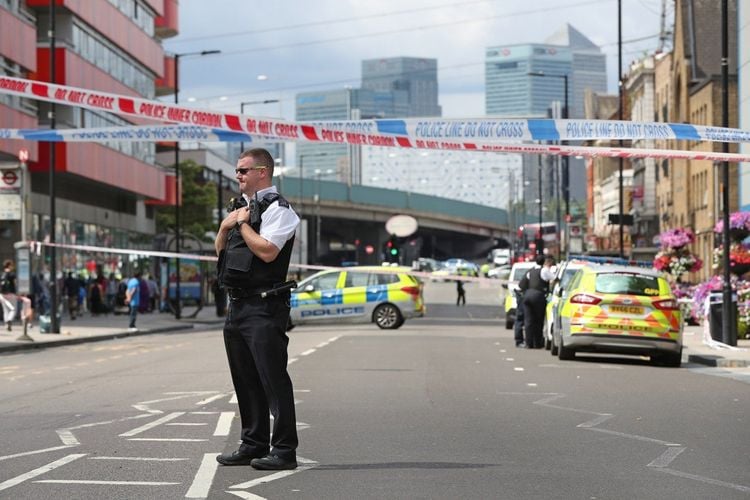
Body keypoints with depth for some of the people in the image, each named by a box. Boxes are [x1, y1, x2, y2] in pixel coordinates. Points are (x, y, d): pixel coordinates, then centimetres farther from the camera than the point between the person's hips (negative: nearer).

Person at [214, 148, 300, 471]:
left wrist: (242, 223, -9)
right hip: (236, 305, 9)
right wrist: (225, 226, 5)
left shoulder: (277, 209, -8)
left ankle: (284, 450, -6)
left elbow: (267, 251, -21)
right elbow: (220, 251, 23)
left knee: (272, 377, -9)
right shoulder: (243, 208, 20)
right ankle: (254, 445, 21)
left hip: (264, 307, -9)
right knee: (245, 380, 13)